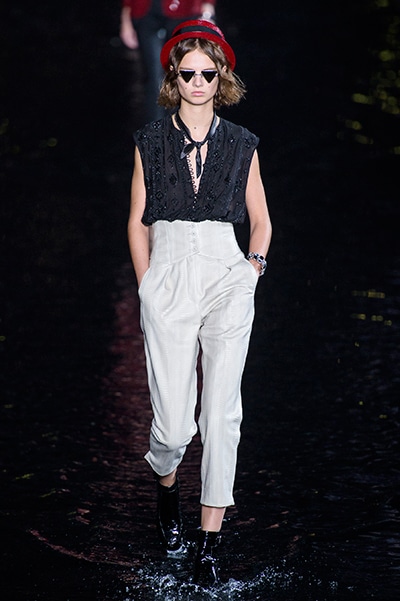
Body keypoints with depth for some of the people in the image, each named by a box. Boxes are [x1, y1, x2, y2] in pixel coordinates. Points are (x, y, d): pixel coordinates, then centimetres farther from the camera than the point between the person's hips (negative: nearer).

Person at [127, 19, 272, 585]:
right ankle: (166, 481, 30)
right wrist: (148, 286, 2)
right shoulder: (151, 141, 7)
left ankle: (209, 541, -1)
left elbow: (261, 221, 17)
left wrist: (253, 267, 2)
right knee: (174, 421, -6)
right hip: (168, 276, 0)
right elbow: (138, 222, 11)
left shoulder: (241, 144, 8)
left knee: (222, 413, -7)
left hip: (226, 278, 1)